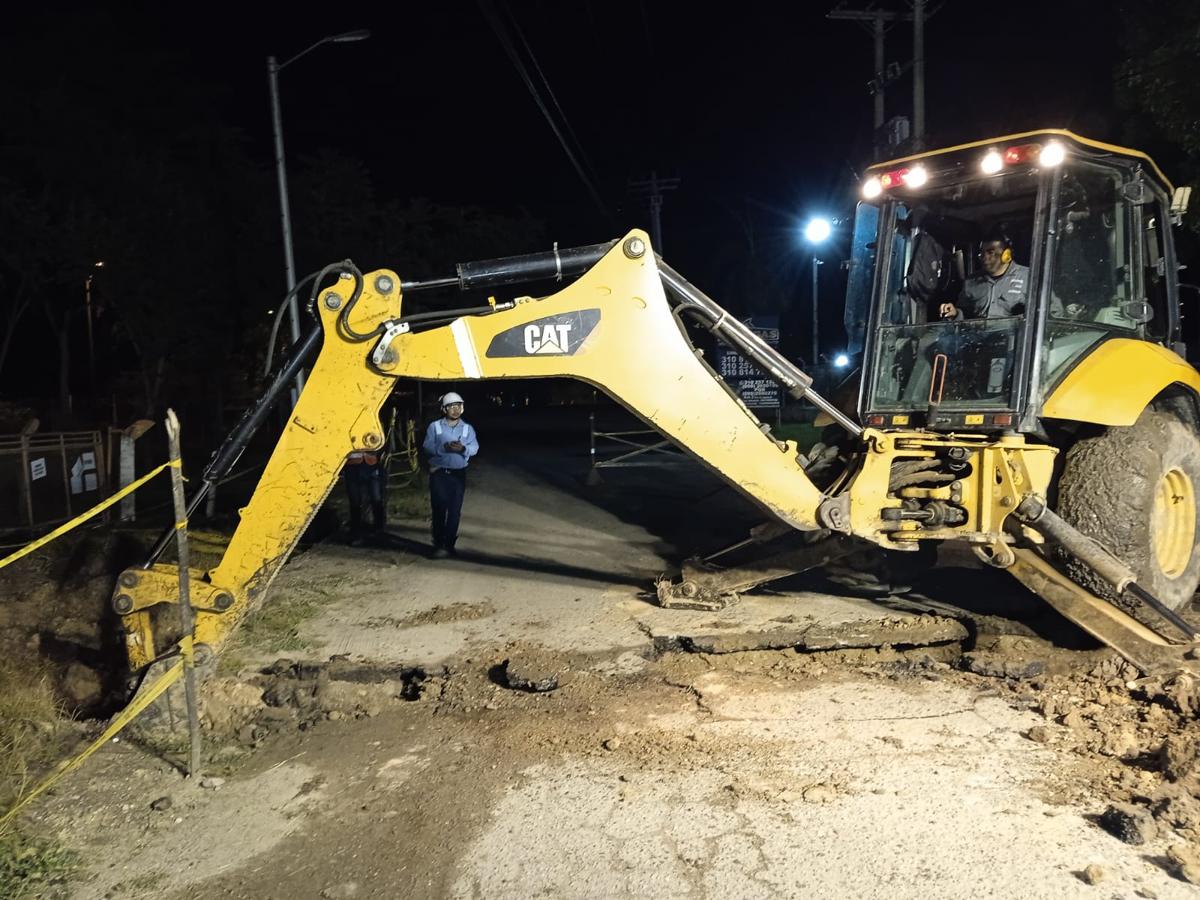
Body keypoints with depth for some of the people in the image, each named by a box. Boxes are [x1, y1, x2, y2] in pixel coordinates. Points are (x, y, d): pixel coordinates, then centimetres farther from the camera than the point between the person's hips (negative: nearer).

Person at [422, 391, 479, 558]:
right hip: (439, 473, -2)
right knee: (439, 508, -8)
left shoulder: (468, 428, 10)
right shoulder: (434, 426, 4)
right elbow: (427, 446, -6)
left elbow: (474, 448, -3)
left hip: (459, 473, 2)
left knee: (455, 510, 4)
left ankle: (449, 544, 14)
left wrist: (463, 448, -24)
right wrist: (444, 447, -22)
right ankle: (439, 545, -4)